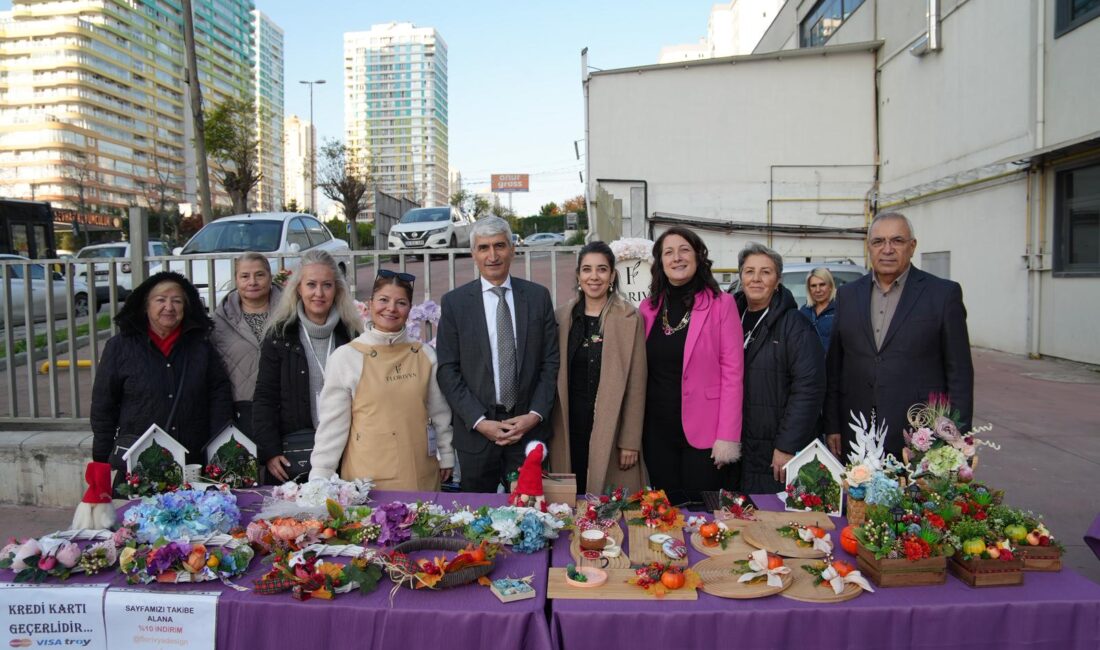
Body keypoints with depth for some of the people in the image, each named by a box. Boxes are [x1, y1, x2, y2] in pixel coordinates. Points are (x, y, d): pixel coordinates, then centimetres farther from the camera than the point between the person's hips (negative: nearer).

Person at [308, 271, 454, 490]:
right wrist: (320, 479, -3)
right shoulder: (346, 357, -5)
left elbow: (440, 412, 11)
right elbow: (332, 423, -3)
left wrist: (446, 456, 15)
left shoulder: (425, 355, 3)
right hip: (367, 475, -2)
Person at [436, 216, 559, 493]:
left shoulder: (538, 296, 3)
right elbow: (447, 370, -3)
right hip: (476, 429, -1)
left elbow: (550, 362, 3)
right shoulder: (454, 301, -1)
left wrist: (535, 414, -7)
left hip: (528, 426, 1)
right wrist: (479, 421, -10)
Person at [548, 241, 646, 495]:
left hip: (610, 431, -3)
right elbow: (555, 376, 10)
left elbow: (636, 386, -4)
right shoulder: (563, 317, 6)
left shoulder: (630, 319, -4)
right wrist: (550, 431, 8)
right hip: (569, 430, 3)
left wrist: (631, 442, -6)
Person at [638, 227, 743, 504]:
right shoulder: (648, 307, 7)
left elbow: (732, 371, -8)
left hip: (703, 431, -3)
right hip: (657, 431, 4)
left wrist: (728, 436, -14)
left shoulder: (721, 304, -5)